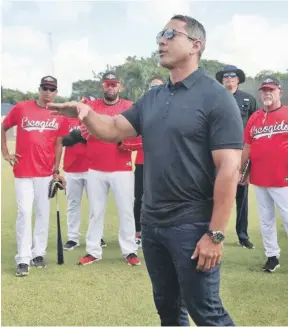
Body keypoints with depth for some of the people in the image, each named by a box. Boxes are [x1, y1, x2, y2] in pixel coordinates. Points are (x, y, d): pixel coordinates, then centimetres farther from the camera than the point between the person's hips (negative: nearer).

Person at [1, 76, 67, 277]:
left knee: (43, 213, 7)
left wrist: (56, 170, 1)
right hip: (23, 171, -2)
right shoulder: (21, 108, 0)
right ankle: (23, 260, -2)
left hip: (46, 172, 2)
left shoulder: (60, 115, 3)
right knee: (24, 213, -5)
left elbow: (58, 144, 6)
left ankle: (39, 254, 19)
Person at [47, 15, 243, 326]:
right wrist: (86, 114, -14)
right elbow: (114, 129, 8)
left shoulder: (216, 98, -13)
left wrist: (215, 234, -20)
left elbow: (229, 169, -17)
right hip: (151, 222, 7)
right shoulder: (152, 98, 10)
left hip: (192, 225, -7)